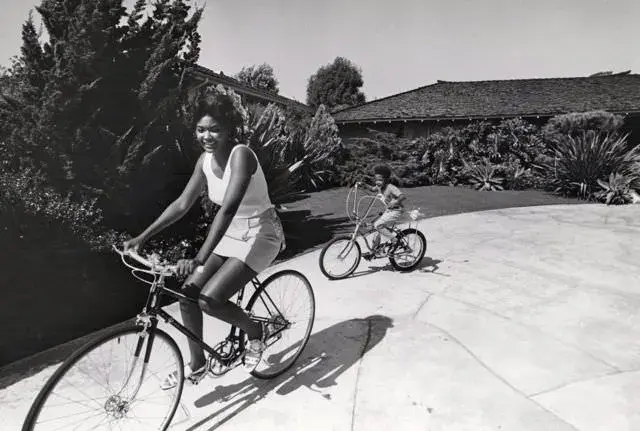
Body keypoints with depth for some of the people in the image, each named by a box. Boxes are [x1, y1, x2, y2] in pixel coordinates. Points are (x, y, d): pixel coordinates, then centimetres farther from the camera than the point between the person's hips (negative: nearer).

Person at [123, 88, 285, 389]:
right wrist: (141, 237, -3)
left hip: (260, 234, -7)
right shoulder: (205, 160, -1)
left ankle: (255, 331, 9)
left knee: (209, 299, -20)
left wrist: (200, 258, -44)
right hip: (230, 234, 8)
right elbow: (182, 204, 2)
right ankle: (197, 365, 19)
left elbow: (228, 208, -36)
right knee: (186, 292, -1)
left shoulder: (241, 155, -24)